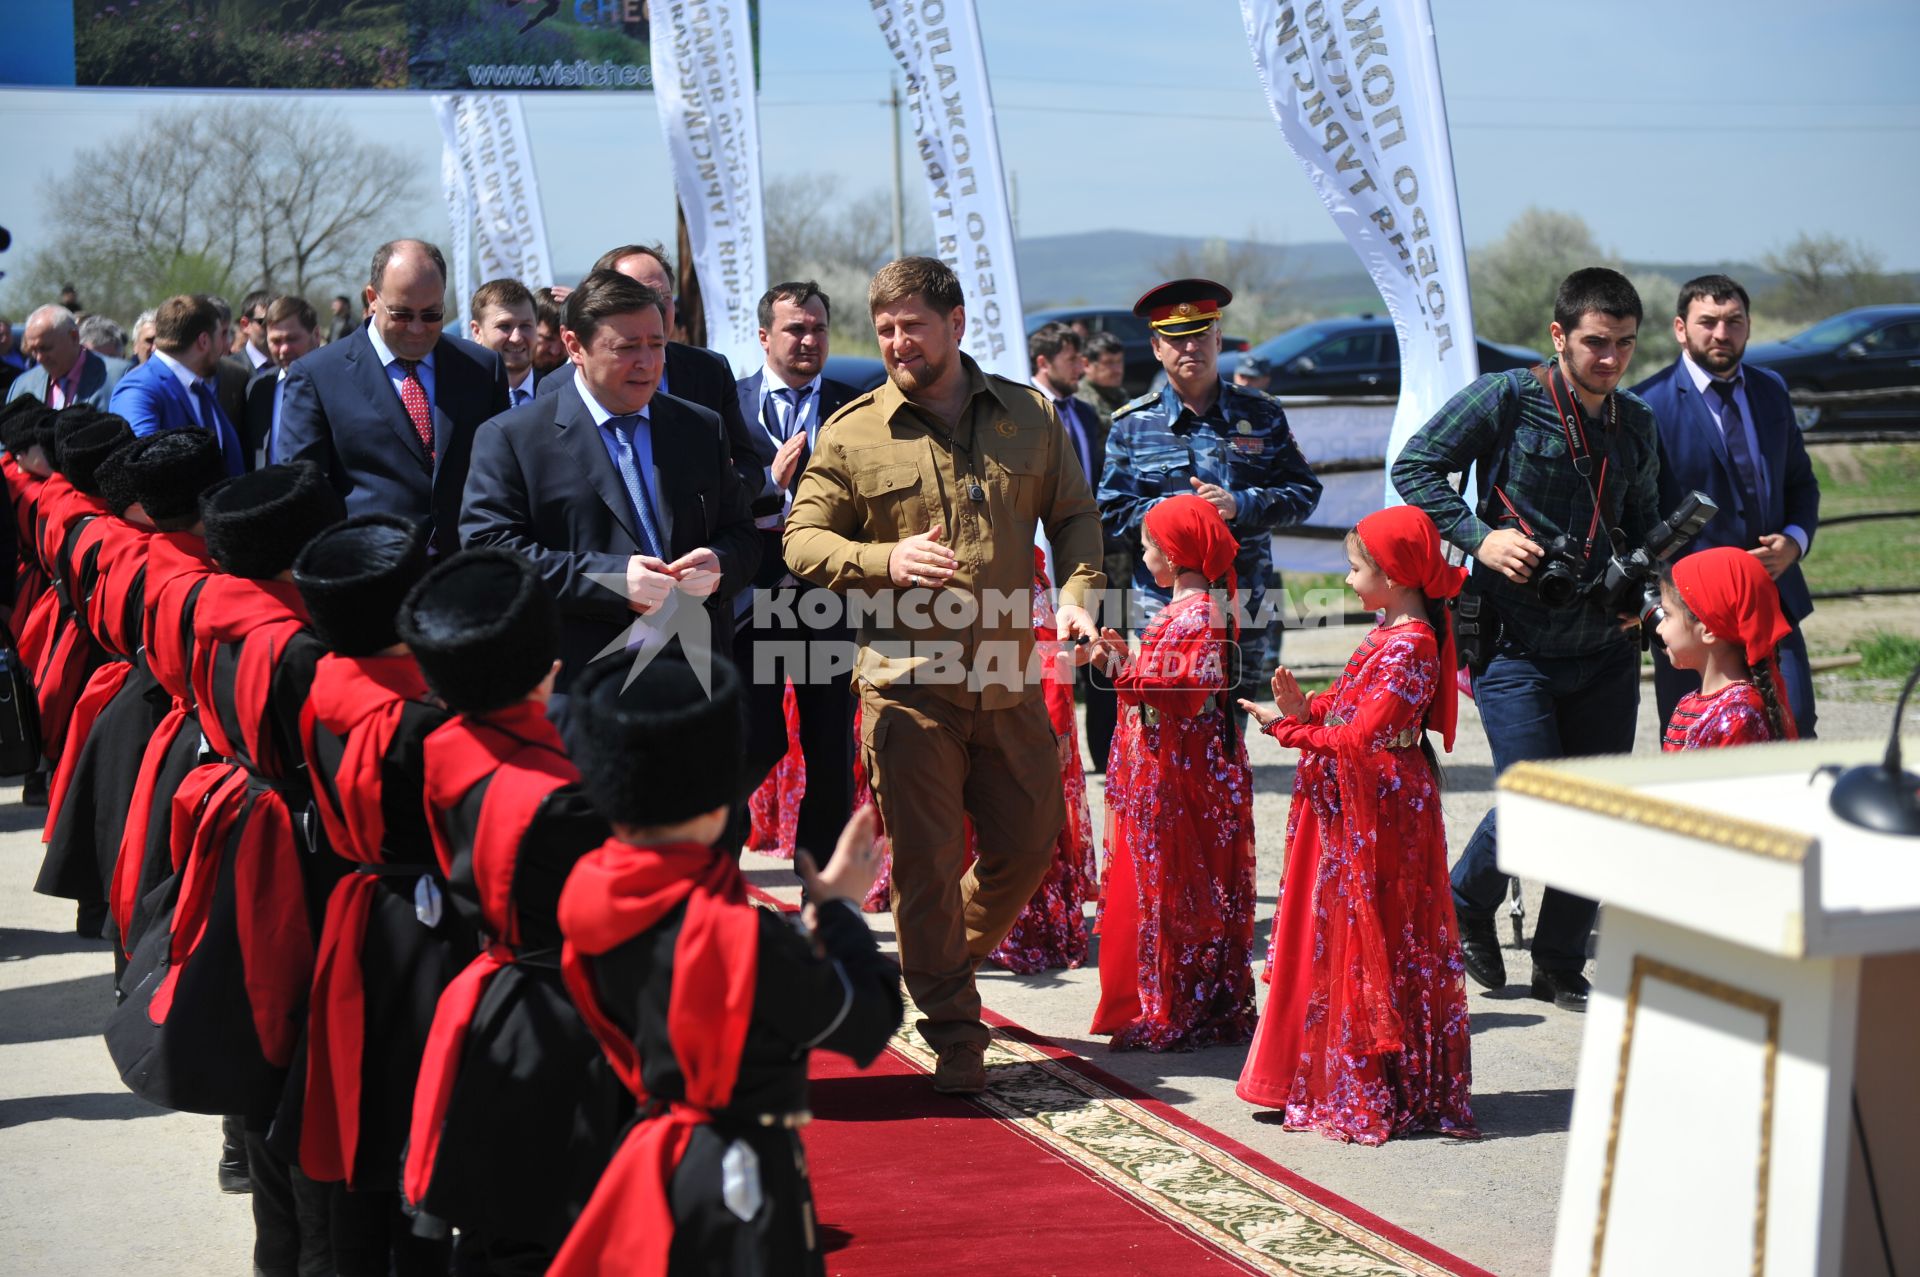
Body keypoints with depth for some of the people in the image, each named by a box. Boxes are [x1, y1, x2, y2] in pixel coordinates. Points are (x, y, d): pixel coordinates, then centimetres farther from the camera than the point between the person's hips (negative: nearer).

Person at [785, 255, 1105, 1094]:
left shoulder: (1030, 418, 8)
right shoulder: (853, 433, 0)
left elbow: (1074, 515, 14)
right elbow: (803, 540, 1)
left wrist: (1077, 593, -4)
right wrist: (885, 560, -16)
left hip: (1009, 679, 3)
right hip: (908, 682, -3)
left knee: (1030, 842, 10)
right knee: (926, 862, -1)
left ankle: (950, 957, 38)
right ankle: (955, 1036, 10)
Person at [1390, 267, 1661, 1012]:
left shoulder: (1635, 425, 11)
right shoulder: (1507, 399, -7)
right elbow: (1416, 466, -5)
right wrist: (1479, 536, -16)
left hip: (1605, 647, 5)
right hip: (1515, 646, -5)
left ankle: (1560, 968, 20)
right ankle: (1465, 908, 20)